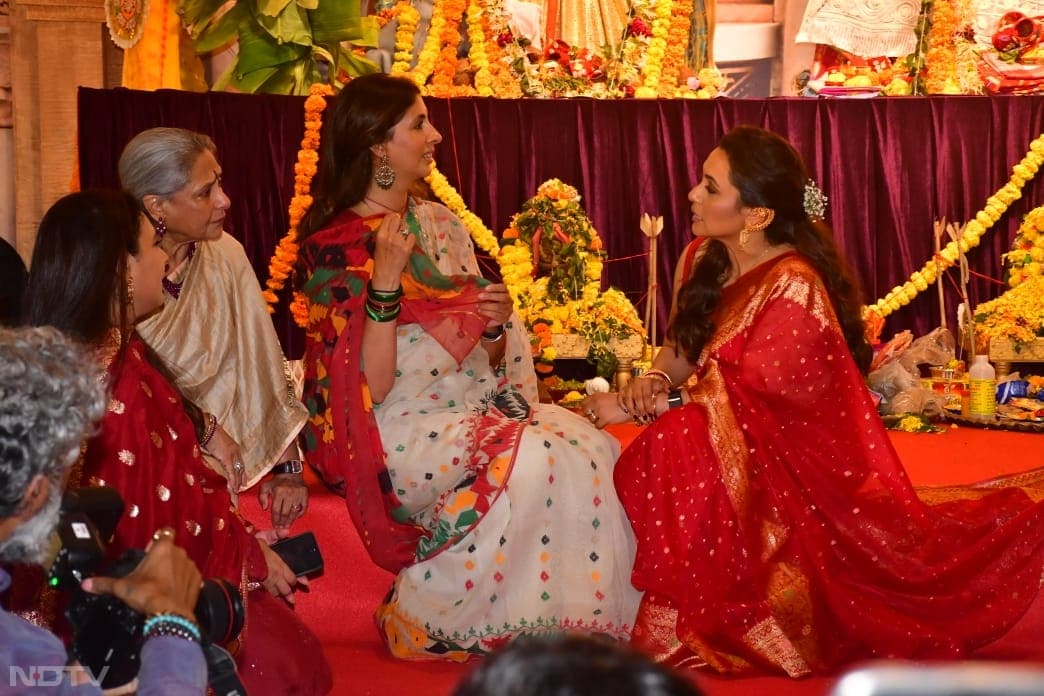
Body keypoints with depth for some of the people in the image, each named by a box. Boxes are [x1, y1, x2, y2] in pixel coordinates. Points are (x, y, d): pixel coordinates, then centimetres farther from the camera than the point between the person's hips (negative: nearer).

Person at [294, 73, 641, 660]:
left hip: (476, 405, 6)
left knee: (592, 445, -21)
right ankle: (426, 624, -16)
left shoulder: (441, 223, 13)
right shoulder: (337, 246, -7)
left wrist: (497, 324, -7)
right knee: (530, 460, -30)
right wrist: (386, 279, -22)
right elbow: (370, 386, -15)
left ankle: (583, 623, -14)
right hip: (403, 428, -6)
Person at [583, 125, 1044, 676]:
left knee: (672, 462, -32)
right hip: (722, 444, 9)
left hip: (790, 461, -9)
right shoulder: (703, 259, 3)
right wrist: (656, 381, -10)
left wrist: (634, 407, -19)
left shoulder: (794, 290, -21)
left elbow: (742, 399, -20)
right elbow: (682, 347, 14)